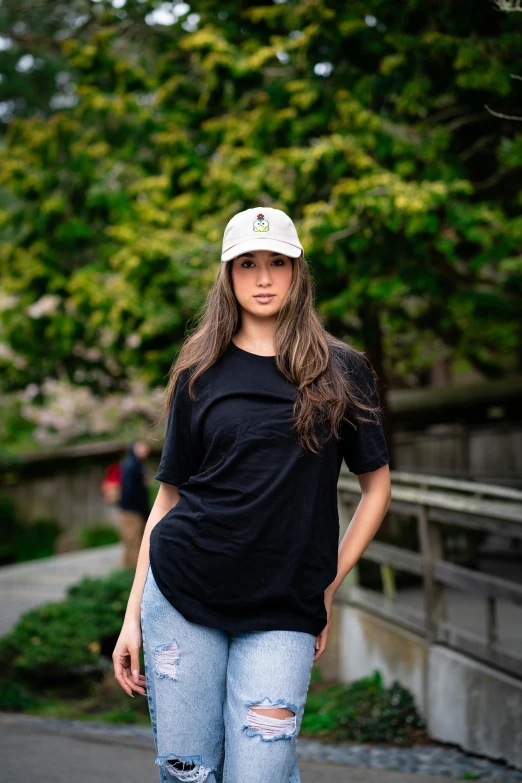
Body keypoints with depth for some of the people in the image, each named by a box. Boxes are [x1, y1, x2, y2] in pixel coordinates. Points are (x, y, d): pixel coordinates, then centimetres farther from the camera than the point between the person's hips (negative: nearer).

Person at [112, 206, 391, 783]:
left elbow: (376, 487, 11)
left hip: (283, 613, -1)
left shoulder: (341, 371, 5)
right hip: (181, 594, 1)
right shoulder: (201, 374, 8)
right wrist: (133, 615, 6)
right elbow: (169, 497, 10)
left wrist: (328, 585, 3)